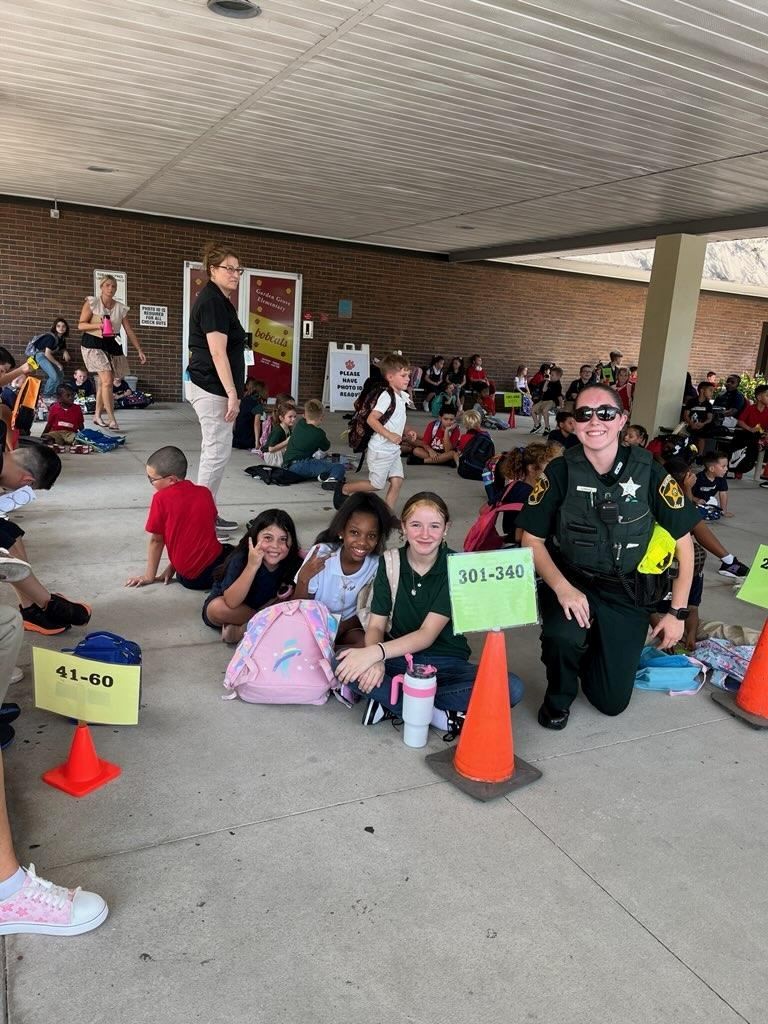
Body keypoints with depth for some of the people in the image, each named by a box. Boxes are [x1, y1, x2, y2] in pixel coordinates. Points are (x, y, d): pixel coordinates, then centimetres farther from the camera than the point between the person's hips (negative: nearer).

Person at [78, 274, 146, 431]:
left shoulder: (121, 308, 5)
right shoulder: (92, 303, -5)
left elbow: (129, 331, 7)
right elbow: (80, 325, -5)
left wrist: (140, 350, 2)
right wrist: (98, 325, -22)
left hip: (111, 345, 5)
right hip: (92, 344, -5)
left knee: (103, 382, 9)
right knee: (108, 380, -16)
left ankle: (97, 416, 23)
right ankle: (111, 419, -15)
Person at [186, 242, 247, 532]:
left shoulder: (217, 300, 18)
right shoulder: (213, 301, -13)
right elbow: (218, 353, -20)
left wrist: (230, 392, 21)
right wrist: (232, 394, -22)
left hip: (211, 388, 11)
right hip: (213, 388, -11)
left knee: (214, 451, 13)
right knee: (218, 452, -7)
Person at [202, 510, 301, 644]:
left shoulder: (293, 562, -21)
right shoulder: (241, 559, -31)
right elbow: (231, 603, -41)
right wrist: (252, 566, -48)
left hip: (263, 605, 3)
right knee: (218, 608, -36)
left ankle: (240, 630, -15)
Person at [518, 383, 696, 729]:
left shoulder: (648, 473, -13)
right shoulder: (561, 472, -13)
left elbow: (683, 542, -3)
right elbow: (532, 539, -8)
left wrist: (677, 613, -3)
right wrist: (562, 588, -24)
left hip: (627, 592, 1)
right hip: (571, 581, -1)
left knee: (613, 702, 5)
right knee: (562, 637, -35)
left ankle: (593, 650, 40)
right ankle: (558, 697, 1)